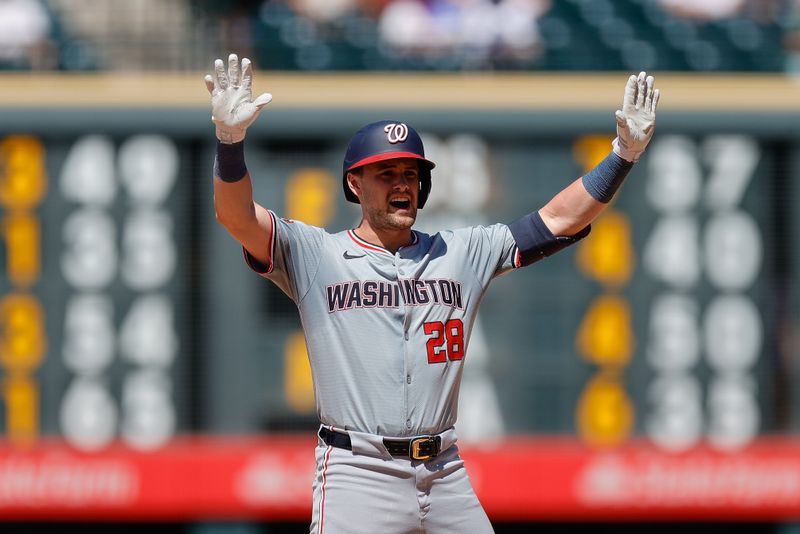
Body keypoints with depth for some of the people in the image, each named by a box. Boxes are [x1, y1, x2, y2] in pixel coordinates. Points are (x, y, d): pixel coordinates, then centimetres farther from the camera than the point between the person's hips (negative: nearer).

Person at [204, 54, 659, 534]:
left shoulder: (463, 254, 13)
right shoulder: (314, 255, 3)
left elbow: (558, 222, 11)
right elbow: (238, 217, -11)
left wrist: (624, 154, -1)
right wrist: (231, 138, -30)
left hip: (446, 477, 4)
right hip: (358, 475, -4)